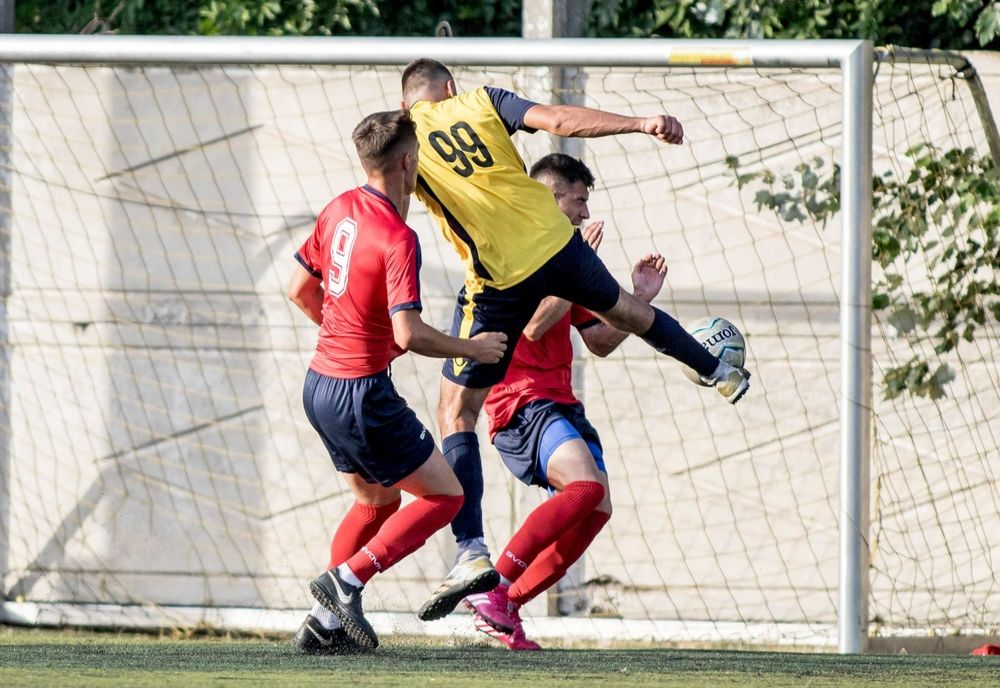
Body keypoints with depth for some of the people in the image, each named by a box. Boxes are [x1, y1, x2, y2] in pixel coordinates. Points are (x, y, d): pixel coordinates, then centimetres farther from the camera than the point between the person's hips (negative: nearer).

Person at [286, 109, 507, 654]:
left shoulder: (339, 210, 4)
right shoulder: (398, 239, -20)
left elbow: (300, 291, 14)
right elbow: (408, 334, -26)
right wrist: (473, 348, -11)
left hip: (320, 384, 9)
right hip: (362, 394, -9)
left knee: (377, 500, 23)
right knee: (444, 495, 2)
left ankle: (326, 624, 17)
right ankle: (347, 579, -9)